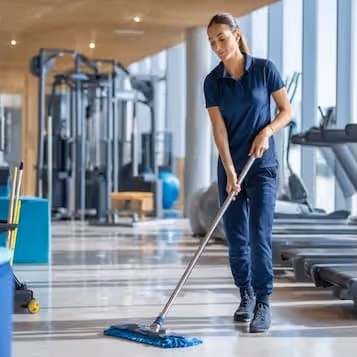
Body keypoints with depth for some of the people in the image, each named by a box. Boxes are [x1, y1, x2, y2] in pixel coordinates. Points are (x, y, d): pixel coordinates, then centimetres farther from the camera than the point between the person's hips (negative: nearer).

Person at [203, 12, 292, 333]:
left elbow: (287, 111, -1)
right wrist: (229, 172, -17)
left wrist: (267, 131, -20)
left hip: (262, 165, -3)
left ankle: (263, 303, -4)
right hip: (229, 167, 3)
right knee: (235, 236, 6)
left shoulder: (264, 69, -7)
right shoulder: (212, 81, -1)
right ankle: (246, 296, 22)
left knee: (259, 234, -10)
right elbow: (219, 129, -7)